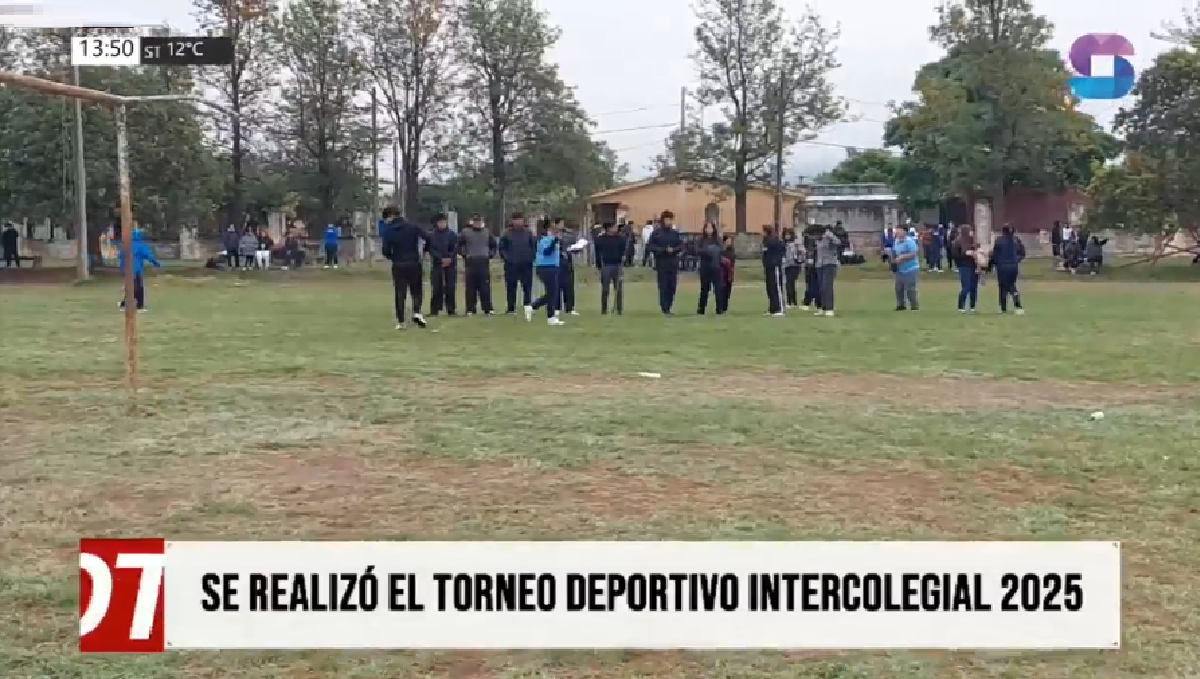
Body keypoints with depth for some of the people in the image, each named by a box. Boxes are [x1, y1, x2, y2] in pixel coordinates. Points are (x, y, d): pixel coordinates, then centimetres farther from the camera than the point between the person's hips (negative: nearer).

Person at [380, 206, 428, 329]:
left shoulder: (388, 231, -4)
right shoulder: (413, 226, -1)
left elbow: (386, 251, -6)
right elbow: (427, 238, -8)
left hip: (398, 265, 0)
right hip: (414, 263, 0)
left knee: (399, 293, 7)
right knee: (416, 290, 12)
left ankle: (401, 322, 3)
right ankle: (417, 312, -12)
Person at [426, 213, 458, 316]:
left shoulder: (452, 235, 6)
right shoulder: (431, 235, 4)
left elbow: (455, 249, 0)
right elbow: (431, 250, -3)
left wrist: (450, 259, -15)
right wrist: (441, 259, -15)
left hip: (451, 265, 0)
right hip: (436, 265, 0)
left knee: (450, 288, -1)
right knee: (436, 288, -2)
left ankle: (451, 310, 5)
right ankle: (434, 310, 1)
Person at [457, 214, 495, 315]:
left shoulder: (487, 233, 12)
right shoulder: (465, 232, 2)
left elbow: (493, 245, 23)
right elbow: (459, 245, 3)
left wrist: (490, 254, 9)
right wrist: (464, 254, -5)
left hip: (484, 263, 2)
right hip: (470, 263, -2)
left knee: (485, 287, 1)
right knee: (471, 288, -2)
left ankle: (487, 309, 5)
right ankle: (470, 310, 3)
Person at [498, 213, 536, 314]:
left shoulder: (528, 233, 5)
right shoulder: (507, 234, 0)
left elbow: (534, 246, 10)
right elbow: (501, 248, 4)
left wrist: (531, 257, -1)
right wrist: (505, 258, -7)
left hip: (526, 264, 1)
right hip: (511, 265, -1)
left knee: (527, 286, 3)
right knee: (511, 287, 2)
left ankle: (527, 306, 10)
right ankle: (511, 307, 8)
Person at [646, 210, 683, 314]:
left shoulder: (675, 233, 7)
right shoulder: (656, 232, -3)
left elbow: (681, 245, 7)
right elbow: (649, 246, -9)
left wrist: (673, 249, -13)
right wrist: (663, 249, -18)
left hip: (673, 263, 4)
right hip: (661, 263, -4)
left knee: (672, 286, 4)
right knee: (663, 286, -5)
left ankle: (668, 308, 15)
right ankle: (665, 309, 0)